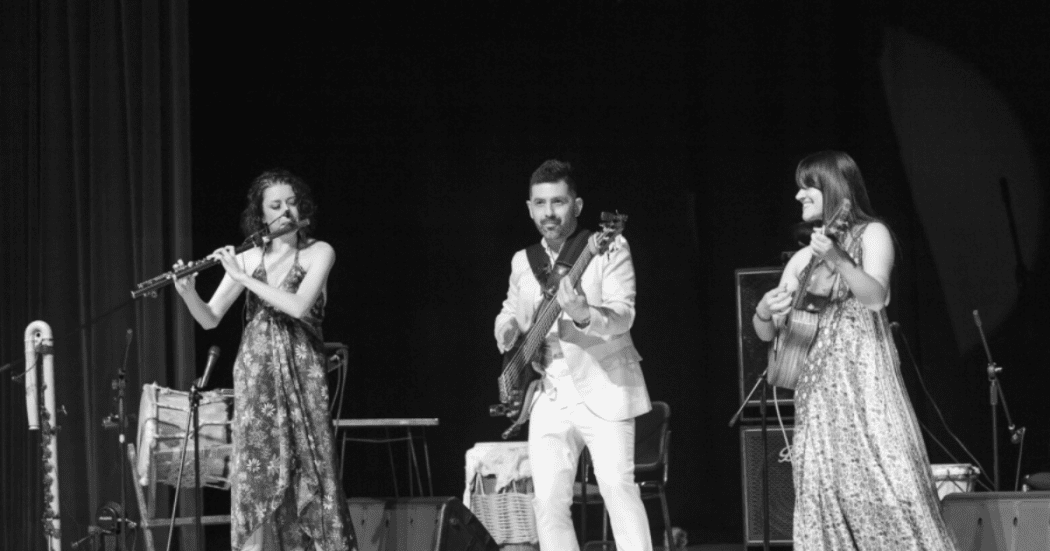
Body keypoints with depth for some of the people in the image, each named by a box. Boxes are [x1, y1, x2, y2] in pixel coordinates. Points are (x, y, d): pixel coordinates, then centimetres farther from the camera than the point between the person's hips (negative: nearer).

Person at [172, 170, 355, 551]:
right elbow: (209, 320, 6)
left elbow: (298, 306, -17)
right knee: (257, 469, -3)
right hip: (255, 375, 2)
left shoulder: (318, 253, -1)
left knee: (308, 469, -7)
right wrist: (187, 291, -14)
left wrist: (242, 277, -15)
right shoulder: (248, 258, 6)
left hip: (301, 375, -2)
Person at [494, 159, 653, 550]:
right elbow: (511, 310, 28)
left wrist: (584, 315, -37)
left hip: (602, 391, -5)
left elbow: (623, 315, -16)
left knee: (617, 485, -16)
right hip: (550, 399, 5)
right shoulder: (523, 262, 12)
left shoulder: (609, 248, -4)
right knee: (548, 501, -3)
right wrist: (506, 328, 3)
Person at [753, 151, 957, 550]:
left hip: (864, 378, -5)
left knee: (888, 480, -14)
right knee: (821, 494, -4)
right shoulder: (802, 259, 17)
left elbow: (875, 297, -15)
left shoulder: (871, 234, 2)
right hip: (818, 388, 5)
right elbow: (767, 333, 17)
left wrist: (838, 261, -30)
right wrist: (764, 311, -5)